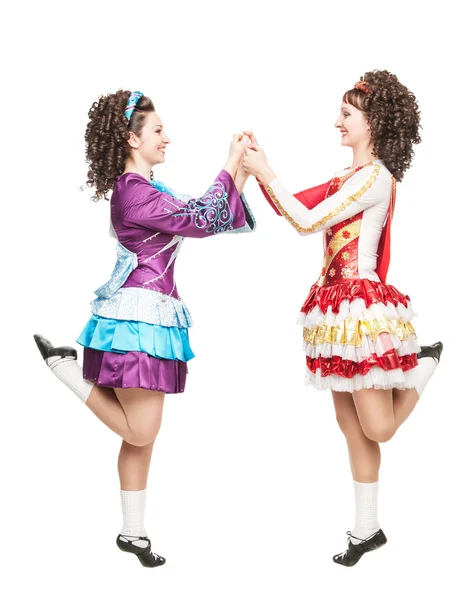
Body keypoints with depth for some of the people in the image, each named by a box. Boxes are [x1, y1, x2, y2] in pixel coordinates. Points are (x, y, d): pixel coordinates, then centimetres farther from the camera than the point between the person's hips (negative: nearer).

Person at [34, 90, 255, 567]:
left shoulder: (145, 190, 16)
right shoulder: (135, 193, -14)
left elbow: (199, 217, 17)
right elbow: (202, 220, -15)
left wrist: (241, 171, 10)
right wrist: (231, 164, -6)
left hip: (150, 315, 10)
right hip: (139, 317, -10)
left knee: (142, 434, 13)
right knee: (140, 432, -6)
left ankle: (133, 532, 22)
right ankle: (63, 364, 4)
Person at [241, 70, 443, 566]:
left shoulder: (375, 176, -12)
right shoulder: (348, 177, 15)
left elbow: (307, 221, -17)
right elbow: (295, 208, 15)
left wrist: (265, 173, -11)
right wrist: (260, 167, 7)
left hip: (362, 305, -9)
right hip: (338, 308, 9)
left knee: (378, 428, 0)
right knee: (352, 425, 11)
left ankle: (425, 362, 24)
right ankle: (366, 530, 21)